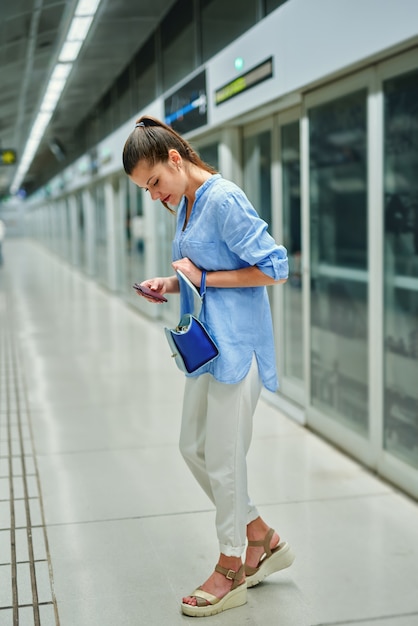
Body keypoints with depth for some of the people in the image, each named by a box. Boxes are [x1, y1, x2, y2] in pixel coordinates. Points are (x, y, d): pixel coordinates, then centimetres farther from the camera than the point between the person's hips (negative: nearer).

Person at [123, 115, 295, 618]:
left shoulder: (224, 200, -17)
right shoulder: (184, 205, 11)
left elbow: (275, 268, -19)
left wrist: (205, 278, -16)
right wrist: (172, 284, 1)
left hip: (237, 346, -10)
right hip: (207, 344, 10)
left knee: (222, 459, 2)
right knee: (192, 448, 15)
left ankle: (231, 570, 22)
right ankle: (264, 541, 30)